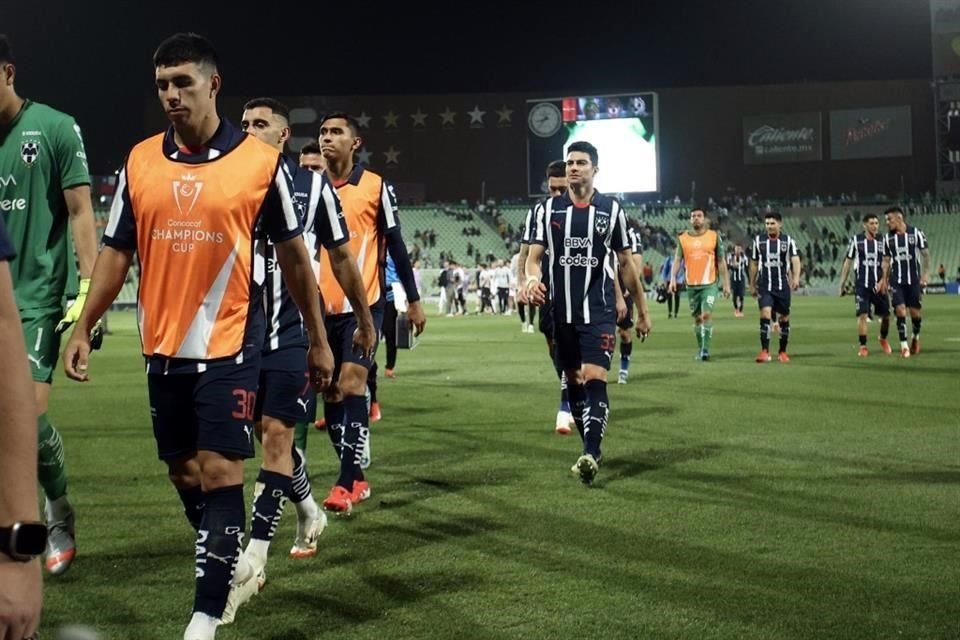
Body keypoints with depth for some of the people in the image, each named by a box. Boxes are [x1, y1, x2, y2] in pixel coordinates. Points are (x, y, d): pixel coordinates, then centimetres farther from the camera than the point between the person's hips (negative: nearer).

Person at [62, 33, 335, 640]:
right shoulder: (140, 161, 4)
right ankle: (231, 563, 38)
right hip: (164, 349, 5)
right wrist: (83, 328, 2)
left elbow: (294, 255, 2)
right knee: (184, 473, 14)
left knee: (219, 473, -8)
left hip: (230, 347, -4)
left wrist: (318, 339, 5)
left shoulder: (261, 162, -6)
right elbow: (116, 252, 9)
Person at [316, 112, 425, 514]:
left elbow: (395, 245, 2)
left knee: (351, 386, -15)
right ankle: (356, 479, 19)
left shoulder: (376, 187, -3)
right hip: (321, 308, 4)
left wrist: (413, 300, 3)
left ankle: (346, 484, -15)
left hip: (364, 304, -4)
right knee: (331, 393, 7)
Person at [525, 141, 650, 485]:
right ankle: (590, 451, 24)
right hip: (562, 311, 3)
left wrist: (642, 311, 11)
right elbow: (534, 255, -1)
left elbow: (625, 263, 9)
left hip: (599, 311, -3)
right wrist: (532, 278, -25)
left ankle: (591, 455, -23)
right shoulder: (547, 209, 4)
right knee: (573, 381, 10)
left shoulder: (611, 209, 2)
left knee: (594, 378, -16)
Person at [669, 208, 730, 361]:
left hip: (710, 284, -3)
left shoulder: (714, 237, 2)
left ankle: (705, 349, -15)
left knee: (707, 314, -17)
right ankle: (700, 349, 23)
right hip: (691, 285, 3)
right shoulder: (682, 238, 6)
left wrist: (726, 284, 2)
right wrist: (673, 278, -13)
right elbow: (677, 260, 3)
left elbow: (721, 262, 4)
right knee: (697, 317, 10)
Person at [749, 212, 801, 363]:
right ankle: (764, 351, -17)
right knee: (765, 315, -17)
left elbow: (795, 259, -13)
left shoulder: (788, 241, 0)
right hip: (764, 286, 0)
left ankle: (783, 352, 21)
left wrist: (796, 277, -30)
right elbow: (754, 264, 13)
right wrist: (752, 285, 15)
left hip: (783, 286, 0)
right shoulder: (758, 241, 5)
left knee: (784, 318, 7)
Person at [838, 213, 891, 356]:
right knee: (862, 314, -9)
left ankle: (883, 339, 33)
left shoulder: (883, 240, 2)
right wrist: (842, 283, 7)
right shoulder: (856, 240, 1)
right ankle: (863, 346, 0)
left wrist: (884, 281, -15)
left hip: (879, 285, 2)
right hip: (862, 284, -2)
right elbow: (848, 262, 7)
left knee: (886, 314, 7)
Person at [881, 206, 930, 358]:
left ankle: (916, 337, 31)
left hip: (914, 279, -2)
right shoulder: (888, 238, 5)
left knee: (915, 311, 3)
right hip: (896, 281, 2)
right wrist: (884, 280, 3)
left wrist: (925, 275, -8)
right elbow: (886, 260, 10)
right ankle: (904, 345, -5)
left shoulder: (916, 233, -4)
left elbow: (925, 254, -1)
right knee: (900, 311, -8)